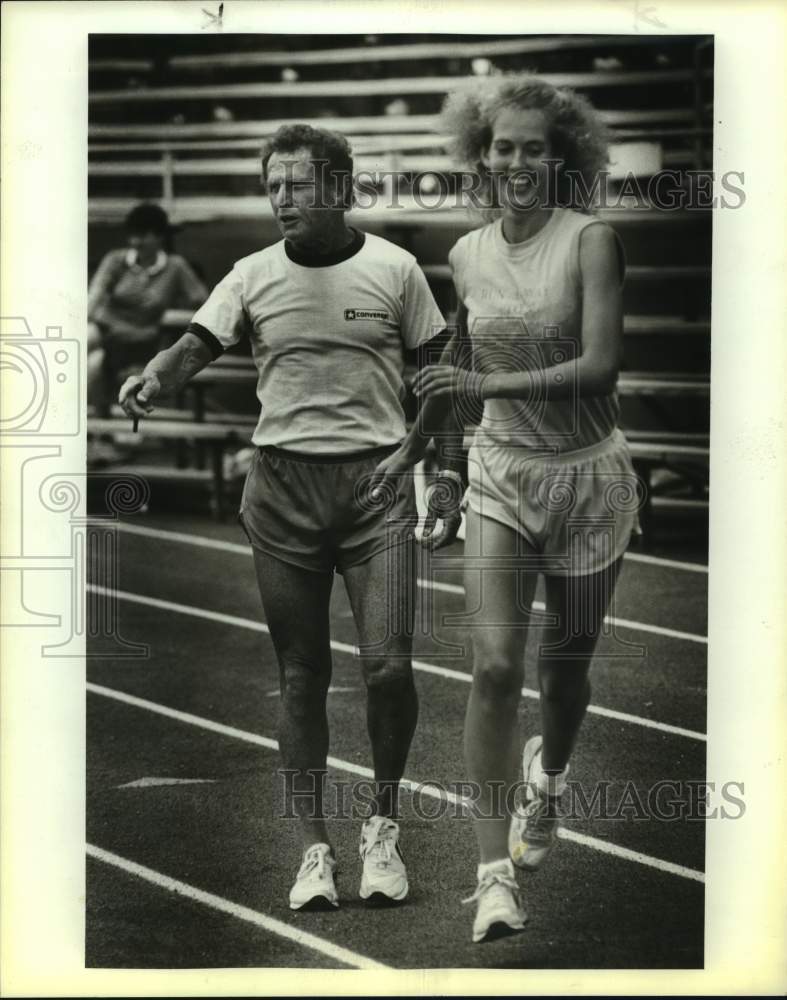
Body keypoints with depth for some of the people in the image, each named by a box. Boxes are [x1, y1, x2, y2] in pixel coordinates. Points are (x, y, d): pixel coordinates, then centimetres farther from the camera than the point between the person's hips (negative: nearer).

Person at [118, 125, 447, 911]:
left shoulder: (393, 270, 1)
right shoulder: (253, 276, 4)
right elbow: (197, 343, -6)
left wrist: (412, 450, -4)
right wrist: (151, 380, -27)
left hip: (375, 481, -2)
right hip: (282, 485, 2)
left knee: (387, 666, -10)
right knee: (301, 676, 6)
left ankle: (382, 827, 13)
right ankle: (314, 848, 15)